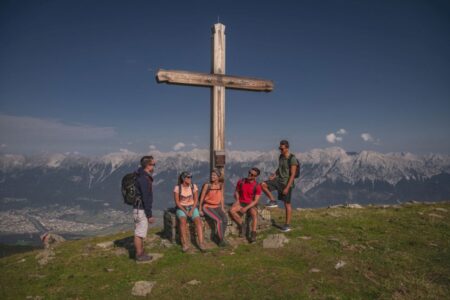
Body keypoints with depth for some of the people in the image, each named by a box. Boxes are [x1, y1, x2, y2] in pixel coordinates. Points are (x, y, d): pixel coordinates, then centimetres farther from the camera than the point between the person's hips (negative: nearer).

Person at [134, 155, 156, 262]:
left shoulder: (143, 176, 11)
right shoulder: (144, 179, -21)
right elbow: (146, 199, -23)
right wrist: (150, 215, -19)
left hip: (139, 209, 10)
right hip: (141, 210, -10)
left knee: (140, 233, 17)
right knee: (139, 233, 1)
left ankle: (141, 253, 27)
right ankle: (139, 256, 12)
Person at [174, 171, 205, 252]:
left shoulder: (194, 186, -2)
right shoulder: (177, 188, -8)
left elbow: (196, 200, -1)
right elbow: (177, 202, -8)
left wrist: (191, 211, -14)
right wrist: (185, 211, -16)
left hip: (192, 207, 2)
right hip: (181, 208, -2)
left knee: (198, 221, -27)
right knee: (183, 221, -33)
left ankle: (201, 243, -31)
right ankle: (185, 244, -30)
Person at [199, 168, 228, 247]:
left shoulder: (221, 185, 0)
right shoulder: (207, 185, -13)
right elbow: (202, 198, -6)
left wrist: (222, 208, 5)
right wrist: (200, 210, -5)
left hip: (217, 207, 5)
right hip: (207, 207, -5)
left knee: (225, 219, -22)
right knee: (219, 220, -27)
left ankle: (219, 238, -6)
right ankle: (221, 240, -7)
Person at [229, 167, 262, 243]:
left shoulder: (257, 186, -9)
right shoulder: (241, 182, 0)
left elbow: (256, 201, -12)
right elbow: (236, 192, 13)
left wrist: (246, 208, -22)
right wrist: (237, 200, -8)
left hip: (250, 205, -2)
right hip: (240, 203, 2)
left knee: (254, 213, -36)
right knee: (231, 211, -29)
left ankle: (253, 234, -33)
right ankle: (241, 224, -9)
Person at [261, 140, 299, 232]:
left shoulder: (292, 159, -19)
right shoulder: (281, 156, 4)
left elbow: (293, 175, -20)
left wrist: (287, 187, -23)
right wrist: (274, 175, -2)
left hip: (287, 183, -7)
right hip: (279, 180, 7)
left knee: (287, 204, 0)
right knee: (263, 185, -9)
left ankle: (287, 225, 11)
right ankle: (273, 201, 3)